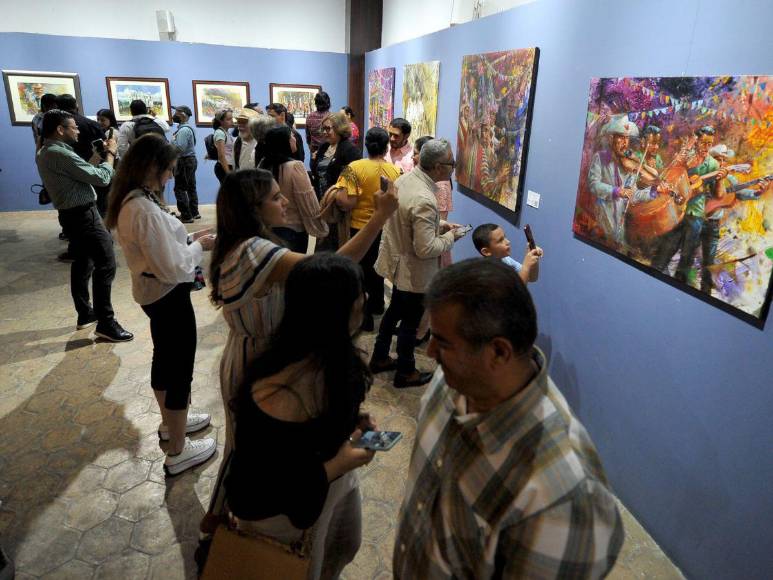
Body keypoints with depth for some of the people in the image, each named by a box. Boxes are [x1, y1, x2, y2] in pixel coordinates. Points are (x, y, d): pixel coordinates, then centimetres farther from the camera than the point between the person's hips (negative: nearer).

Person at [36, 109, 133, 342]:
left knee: (82, 264, 17)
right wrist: (110, 153, -6)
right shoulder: (59, 153, -21)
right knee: (106, 266, -9)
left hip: (72, 215, 11)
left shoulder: (46, 152, 11)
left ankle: (85, 314, 27)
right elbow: (101, 177, -21)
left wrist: (98, 154, 9)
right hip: (83, 215, -11)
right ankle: (105, 322, -5)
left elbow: (83, 172, 12)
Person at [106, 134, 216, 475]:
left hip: (152, 292, 10)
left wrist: (189, 238, 4)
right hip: (169, 296, -10)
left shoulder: (130, 201, 3)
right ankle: (178, 453, 19)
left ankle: (170, 423, 46)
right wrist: (199, 247, -11)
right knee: (180, 370, 4)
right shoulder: (145, 209, -28)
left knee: (164, 359, 25)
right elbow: (173, 268, -26)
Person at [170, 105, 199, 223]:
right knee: (191, 188, 14)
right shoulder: (187, 128, 15)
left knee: (180, 189, -7)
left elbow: (179, 148, -25)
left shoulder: (183, 130, -18)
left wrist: (173, 139, -10)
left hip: (184, 162, -10)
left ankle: (186, 216, -6)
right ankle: (194, 212, 21)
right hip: (190, 160, 10)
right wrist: (175, 139, 6)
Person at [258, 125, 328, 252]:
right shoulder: (294, 167, -20)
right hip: (293, 229, -6)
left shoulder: (263, 165, -3)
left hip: (269, 227, 6)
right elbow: (308, 203, -17)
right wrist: (320, 230, -7)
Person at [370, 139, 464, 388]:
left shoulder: (404, 179, -4)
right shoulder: (424, 200, -32)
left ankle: (379, 358, 42)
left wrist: (439, 225, 5)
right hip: (414, 273, -8)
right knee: (410, 322, 11)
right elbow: (426, 249, -29)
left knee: (394, 311, 25)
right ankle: (405, 373, 31)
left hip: (397, 262, 9)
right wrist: (450, 237, -13)